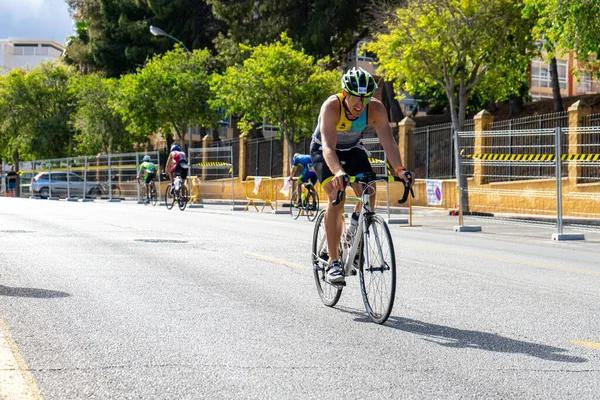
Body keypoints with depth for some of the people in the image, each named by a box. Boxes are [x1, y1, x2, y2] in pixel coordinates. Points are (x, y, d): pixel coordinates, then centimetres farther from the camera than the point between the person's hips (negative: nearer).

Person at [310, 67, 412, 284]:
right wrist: (338, 172, -63)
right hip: (323, 151, -3)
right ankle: (333, 262, -19)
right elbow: (328, 147, -46)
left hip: (352, 149, 4)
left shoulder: (376, 109, -26)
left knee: (369, 194, -18)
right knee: (337, 197, -24)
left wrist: (399, 169, -48)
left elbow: (388, 142, -31)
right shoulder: (332, 107, -35)